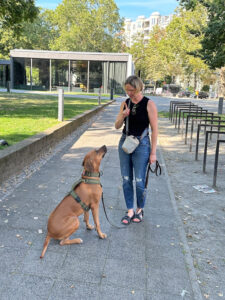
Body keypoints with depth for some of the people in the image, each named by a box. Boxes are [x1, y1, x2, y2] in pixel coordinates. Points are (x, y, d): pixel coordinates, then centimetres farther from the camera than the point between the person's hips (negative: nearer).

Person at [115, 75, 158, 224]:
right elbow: (117, 126, 8)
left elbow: (154, 129, -9)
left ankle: (140, 209, 24)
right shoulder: (125, 103, 5)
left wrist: (153, 152, -10)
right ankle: (130, 211, 23)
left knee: (140, 181, 0)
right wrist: (123, 115, -13)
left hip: (141, 144, -5)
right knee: (126, 180, 9)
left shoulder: (149, 104, -9)